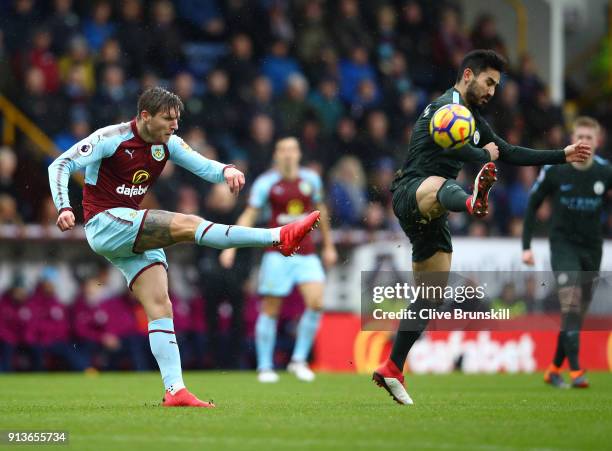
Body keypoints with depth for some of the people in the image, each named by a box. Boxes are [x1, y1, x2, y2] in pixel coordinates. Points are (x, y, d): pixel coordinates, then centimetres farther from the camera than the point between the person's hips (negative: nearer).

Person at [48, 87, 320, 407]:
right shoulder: (110, 138, -12)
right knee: (186, 224, -23)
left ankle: (175, 391, -10)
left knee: (160, 307, -5)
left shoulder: (167, 143, 7)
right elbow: (60, 166, -12)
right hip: (104, 223, -8)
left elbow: (204, 166, 2)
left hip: (135, 236, 8)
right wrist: (64, 208, -27)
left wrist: (226, 171, -22)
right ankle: (279, 237, -30)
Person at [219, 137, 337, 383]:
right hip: (278, 254, -3)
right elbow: (248, 216, -2)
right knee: (270, 310, -2)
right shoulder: (266, 182, -3)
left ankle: (299, 360, 0)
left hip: (306, 254, 3)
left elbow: (321, 211, 21)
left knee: (316, 302, -13)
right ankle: (265, 367, 9)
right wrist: (231, 247, -11)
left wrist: (328, 246, 25)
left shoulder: (311, 179, 7)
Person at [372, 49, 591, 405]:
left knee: (432, 294, 9)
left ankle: (392, 369, 18)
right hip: (410, 192, -10)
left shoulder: (475, 120, 22)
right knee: (442, 185, -45)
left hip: (429, 215, 10)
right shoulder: (446, 107, -8)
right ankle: (475, 202, -85)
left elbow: (510, 153, 28)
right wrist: (485, 155, -7)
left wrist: (563, 155, 26)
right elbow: (453, 147, -26)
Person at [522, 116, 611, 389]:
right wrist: (526, 246, -4)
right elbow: (533, 205, 0)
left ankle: (554, 369, 24)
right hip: (563, 243, -3)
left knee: (578, 312, 8)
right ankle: (575, 370, -24)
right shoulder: (554, 170, -9)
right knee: (571, 301, -21)